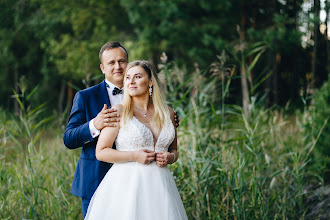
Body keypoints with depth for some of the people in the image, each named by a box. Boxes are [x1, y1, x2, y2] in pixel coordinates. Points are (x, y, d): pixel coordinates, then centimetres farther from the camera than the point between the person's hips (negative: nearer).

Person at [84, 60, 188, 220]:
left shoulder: (167, 113, 10)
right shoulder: (119, 112, -2)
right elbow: (101, 152, -4)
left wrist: (170, 157, -2)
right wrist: (134, 156, -13)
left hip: (159, 185, 4)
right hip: (127, 185, -3)